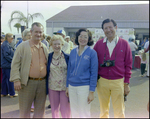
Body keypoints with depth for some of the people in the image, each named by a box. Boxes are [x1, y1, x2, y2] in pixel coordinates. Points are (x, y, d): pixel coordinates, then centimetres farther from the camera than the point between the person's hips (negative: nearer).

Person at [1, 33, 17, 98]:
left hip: (4, 64, 10)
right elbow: (6, 55, -22)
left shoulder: (5, 44, 15)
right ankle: (12, 93, 5)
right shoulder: (6, 45, -16)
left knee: (4, 78, 13)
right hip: (8, 65, -10)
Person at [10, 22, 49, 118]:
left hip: (42, 82, 4)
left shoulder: (45, 47, 11)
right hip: (27, 83, -4)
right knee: (25, 110, 8)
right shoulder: (23, 46, -4)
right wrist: (16, 80, -14)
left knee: (40, 110, 14)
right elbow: (15, 64, -6)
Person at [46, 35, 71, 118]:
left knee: (65, 109, 3)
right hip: (52, 87, 2)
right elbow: (46, 71, 8)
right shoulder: (49, 57, 1)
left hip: (65, 86, -2)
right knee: (54, 109, 15)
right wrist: (46, 87, 5)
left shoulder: (67, 57, -5)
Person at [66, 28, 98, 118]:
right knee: (74, 113, 14)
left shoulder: (92, 52, -7)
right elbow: (69, 69, 12)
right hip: (72, 86, 4)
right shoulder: (73, 52, 6)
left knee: (84, 114, 7)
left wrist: (92, 91, -12)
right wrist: (67, 86, 12)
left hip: (84, 86, -4)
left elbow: (94, 73, -9)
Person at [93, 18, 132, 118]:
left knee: (119, 113, 6)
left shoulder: (124, 44, 0)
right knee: (103, 111, 14)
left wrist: (126, 83, 2)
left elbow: (128, 65, 3)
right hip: (102, 81, 1)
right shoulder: (98, 44, 3)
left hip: (118, 82, -1)